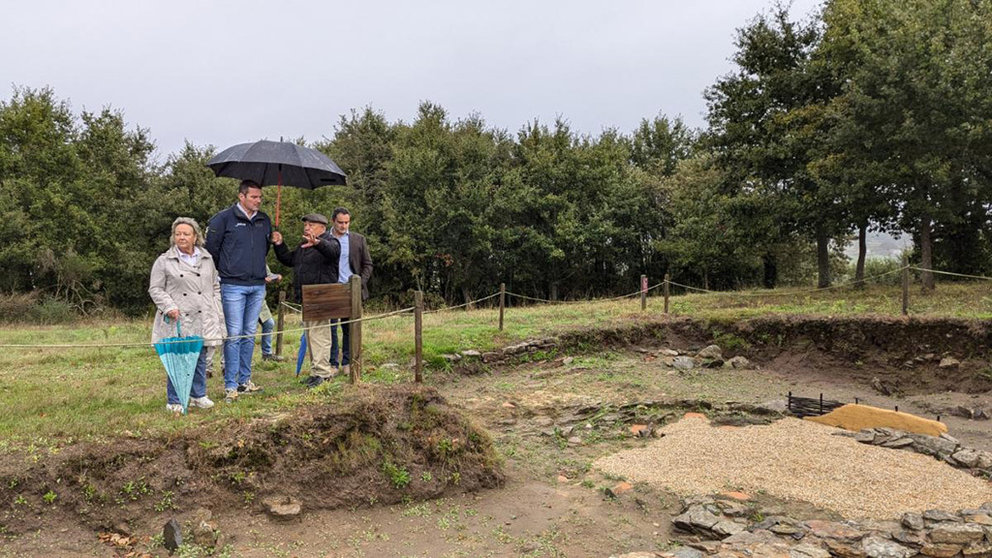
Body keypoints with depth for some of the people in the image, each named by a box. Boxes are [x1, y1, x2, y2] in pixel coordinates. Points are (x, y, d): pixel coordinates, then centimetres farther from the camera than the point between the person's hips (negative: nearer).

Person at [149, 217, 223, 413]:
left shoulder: (207, 259, 14)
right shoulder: (164, 261, 2)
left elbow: (215, 286, 21)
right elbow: (155, 289, 2)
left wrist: (215, 309, 11)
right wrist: (169, 307, -12)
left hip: (202, 319, 4)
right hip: (177, 320, -3)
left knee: (200, 358, 9)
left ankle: (198, 395, 24)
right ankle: (174, 401, 9)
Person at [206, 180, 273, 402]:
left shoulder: (264, 220, 12)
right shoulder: (224, 218, -5)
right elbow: (211, 248, 0)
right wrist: (225, 270, 5)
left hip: (258, 286, 5)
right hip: (233, 286, -5)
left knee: (250, 334, 11)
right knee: (234, 335, -5)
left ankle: (245, 380, 21)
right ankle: (230, 385, 1)